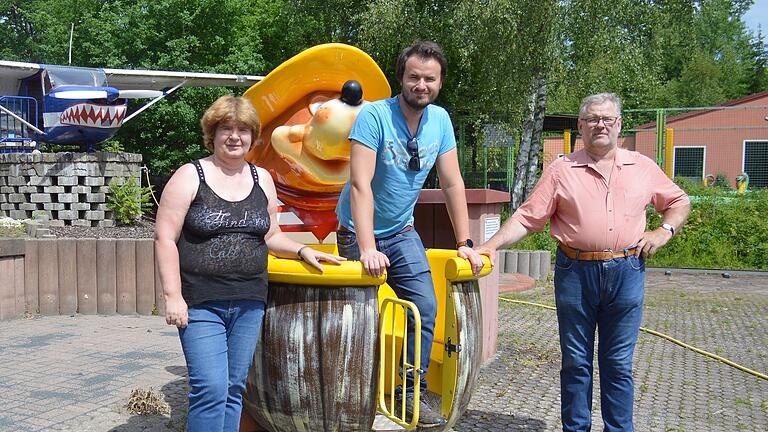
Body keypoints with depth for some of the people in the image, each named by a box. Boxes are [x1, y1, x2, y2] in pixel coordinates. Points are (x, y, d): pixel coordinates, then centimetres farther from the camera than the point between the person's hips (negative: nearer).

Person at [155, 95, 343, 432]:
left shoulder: (262, 179, 11)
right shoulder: (189, 177, -3)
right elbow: (165, 239, -7)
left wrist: (302, 251, 3)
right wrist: (173, 296, -13)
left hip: (249, 303, 5)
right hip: (201, 303, -4)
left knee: (234, 390, 10)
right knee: (211, 389, -11)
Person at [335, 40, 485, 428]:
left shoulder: (440, 120, -3)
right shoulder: (374, 115, -20)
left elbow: (452, 184, 2)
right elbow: (360, 185, -27)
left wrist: (464, 243, 0)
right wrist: (368, 249, -34)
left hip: (402, 232, 5)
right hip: (359, 232, -5)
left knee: (426, 308, -5)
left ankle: (411, 393, 7)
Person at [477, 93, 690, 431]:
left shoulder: (643, 168, 9)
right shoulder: (561, 170, 2)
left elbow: (679, 202, 20)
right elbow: (527, 217, -1)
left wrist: (665, 231, 3)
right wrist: (491, 245, -12)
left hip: (626, 273, 1)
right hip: (576, 273, -1)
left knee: (618, 363, 8)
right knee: (576, 362, 8)